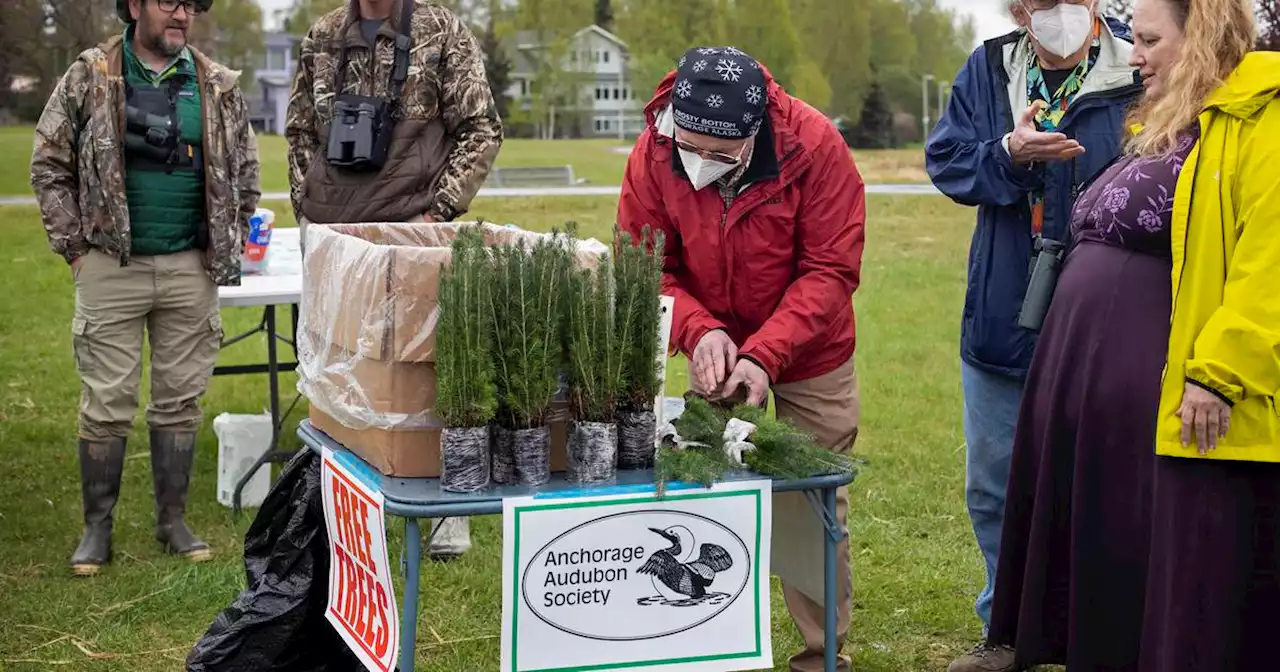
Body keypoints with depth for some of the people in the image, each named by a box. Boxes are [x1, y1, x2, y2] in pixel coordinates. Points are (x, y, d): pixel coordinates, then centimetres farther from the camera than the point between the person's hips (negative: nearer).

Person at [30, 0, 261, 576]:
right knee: (106, 403, 1)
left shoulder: (219, 88, 6)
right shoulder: (88, 78, -1)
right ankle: (97, 527, 13)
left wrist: (227, 251, 8)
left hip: (190, 269, 2)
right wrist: (74, 245, -2)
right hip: (111, 267, -2)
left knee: (180, 400, 8)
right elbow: (49, 165, 2)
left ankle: (173, 519, 20)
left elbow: (244, 175, 14)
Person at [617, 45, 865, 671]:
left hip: (811, 359, -2)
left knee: (813, 509, 3)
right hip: (715, 355, 2)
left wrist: (766, 355, -33)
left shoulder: (815, 146, -25)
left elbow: (830, 270, -23)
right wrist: (699, 331, -31)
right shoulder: (652, 154, -18)